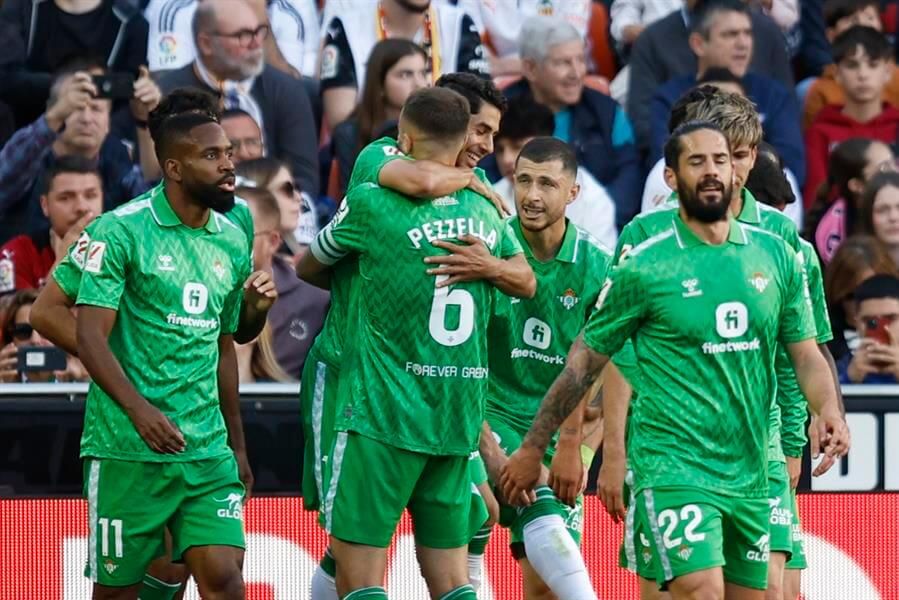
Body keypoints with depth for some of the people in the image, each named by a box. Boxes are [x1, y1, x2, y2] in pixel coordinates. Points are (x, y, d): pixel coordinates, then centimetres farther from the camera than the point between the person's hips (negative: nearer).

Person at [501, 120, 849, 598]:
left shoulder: (776, 256, 7)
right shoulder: (645, 267, -5)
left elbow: (806, 352, 12)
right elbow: (585, 362, 2)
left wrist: (827, 409, -9)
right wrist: (532, 450, 4)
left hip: (750, 470, 5)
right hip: (673, 466, -5)